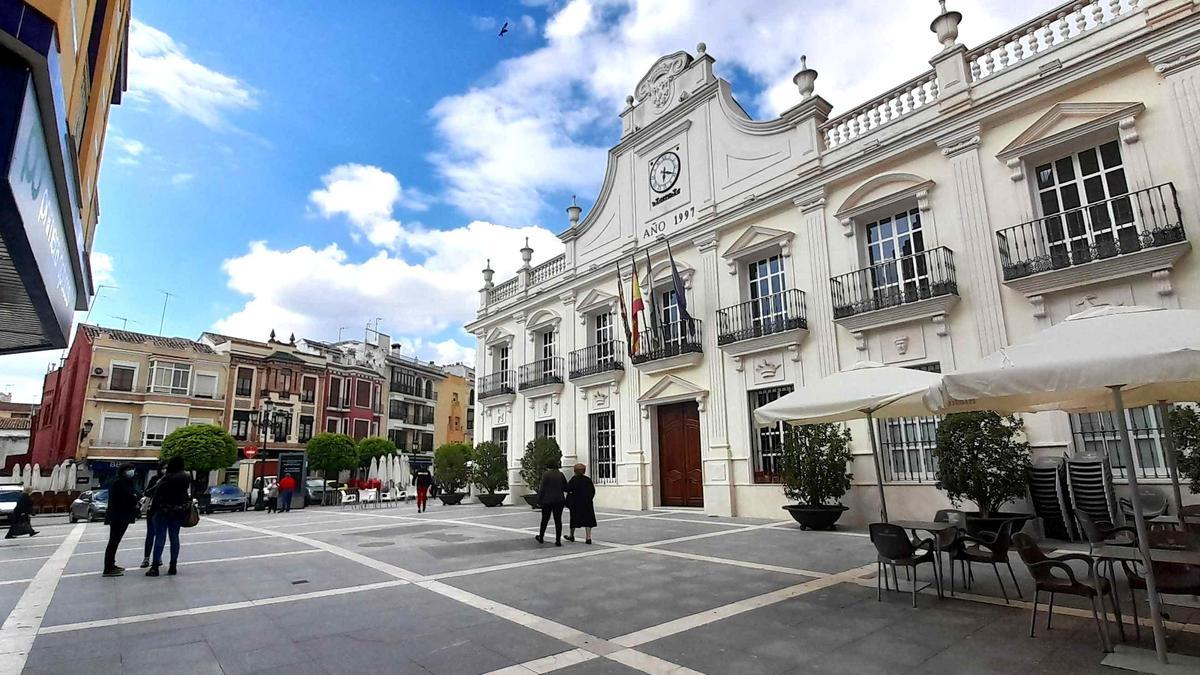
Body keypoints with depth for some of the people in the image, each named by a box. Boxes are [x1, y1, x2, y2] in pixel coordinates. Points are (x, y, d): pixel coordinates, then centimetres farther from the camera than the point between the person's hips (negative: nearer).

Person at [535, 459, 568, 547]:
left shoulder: (546, 474, -10)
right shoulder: (561, 474, 1)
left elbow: (542, 488, -11)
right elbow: (566, 488, 4)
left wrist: (539, 499, -4)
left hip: (547, 500, -2)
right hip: (559, 500, 2)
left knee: (545, 519, 12)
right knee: (558, 520, 4)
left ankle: (541, 537, 25)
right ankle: (558, 540, 2)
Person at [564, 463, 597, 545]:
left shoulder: (574, 479, -11)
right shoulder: (588, 480, 2)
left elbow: (568, 489, -15)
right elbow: (593, 491, 4)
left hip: (576, 503, -3)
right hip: (587, 503, 3)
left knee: (574, 519, 12)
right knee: (588, 519, 3)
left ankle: (571, 536, 28)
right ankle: (588, 538, -3)